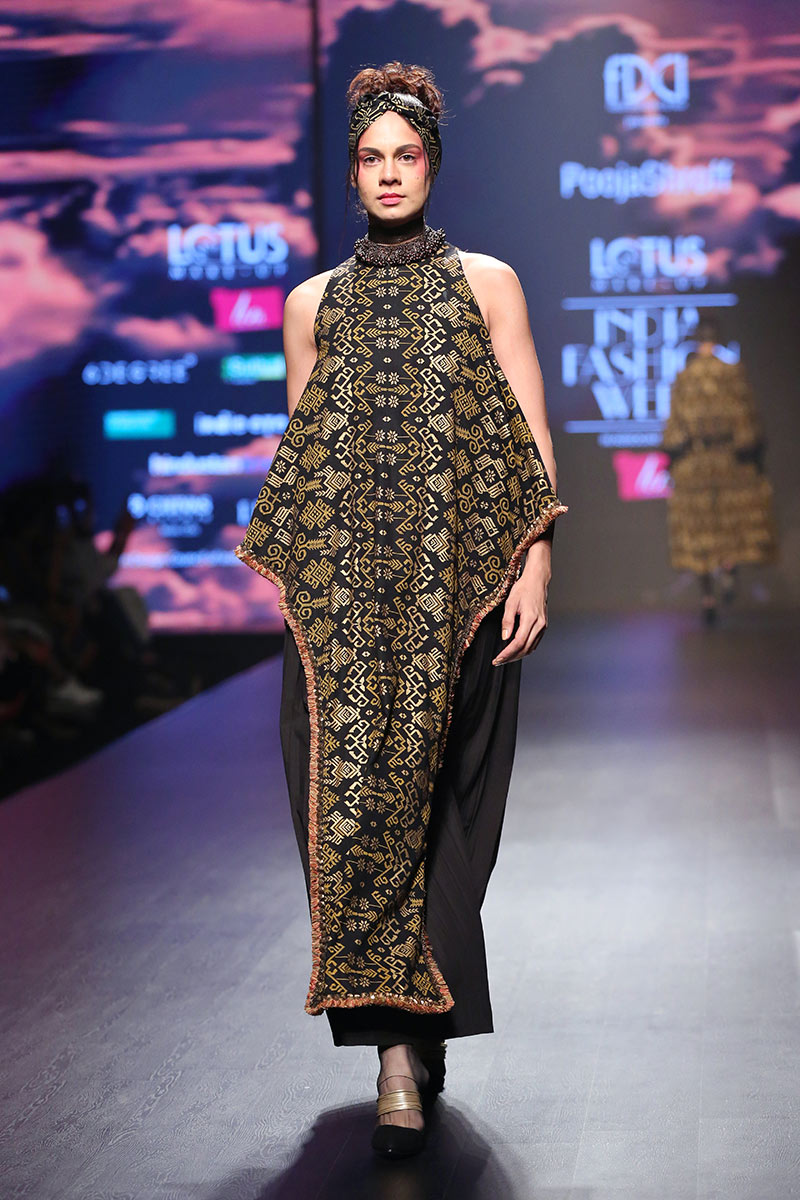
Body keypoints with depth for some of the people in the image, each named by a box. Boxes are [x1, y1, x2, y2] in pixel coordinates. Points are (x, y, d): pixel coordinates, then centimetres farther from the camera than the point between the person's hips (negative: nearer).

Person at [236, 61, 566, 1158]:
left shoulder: (486, 282, 11)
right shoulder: (312, 302, 17)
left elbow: (531, 436, 5)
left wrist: (535, 562, -5)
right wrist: (287, 574, 11)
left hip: (458, 578, -2)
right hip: (341, 583, 2)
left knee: (440, 797, -6)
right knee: (348, 786, -8)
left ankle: (406, 1038, -5)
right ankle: (405, 1040, -3)